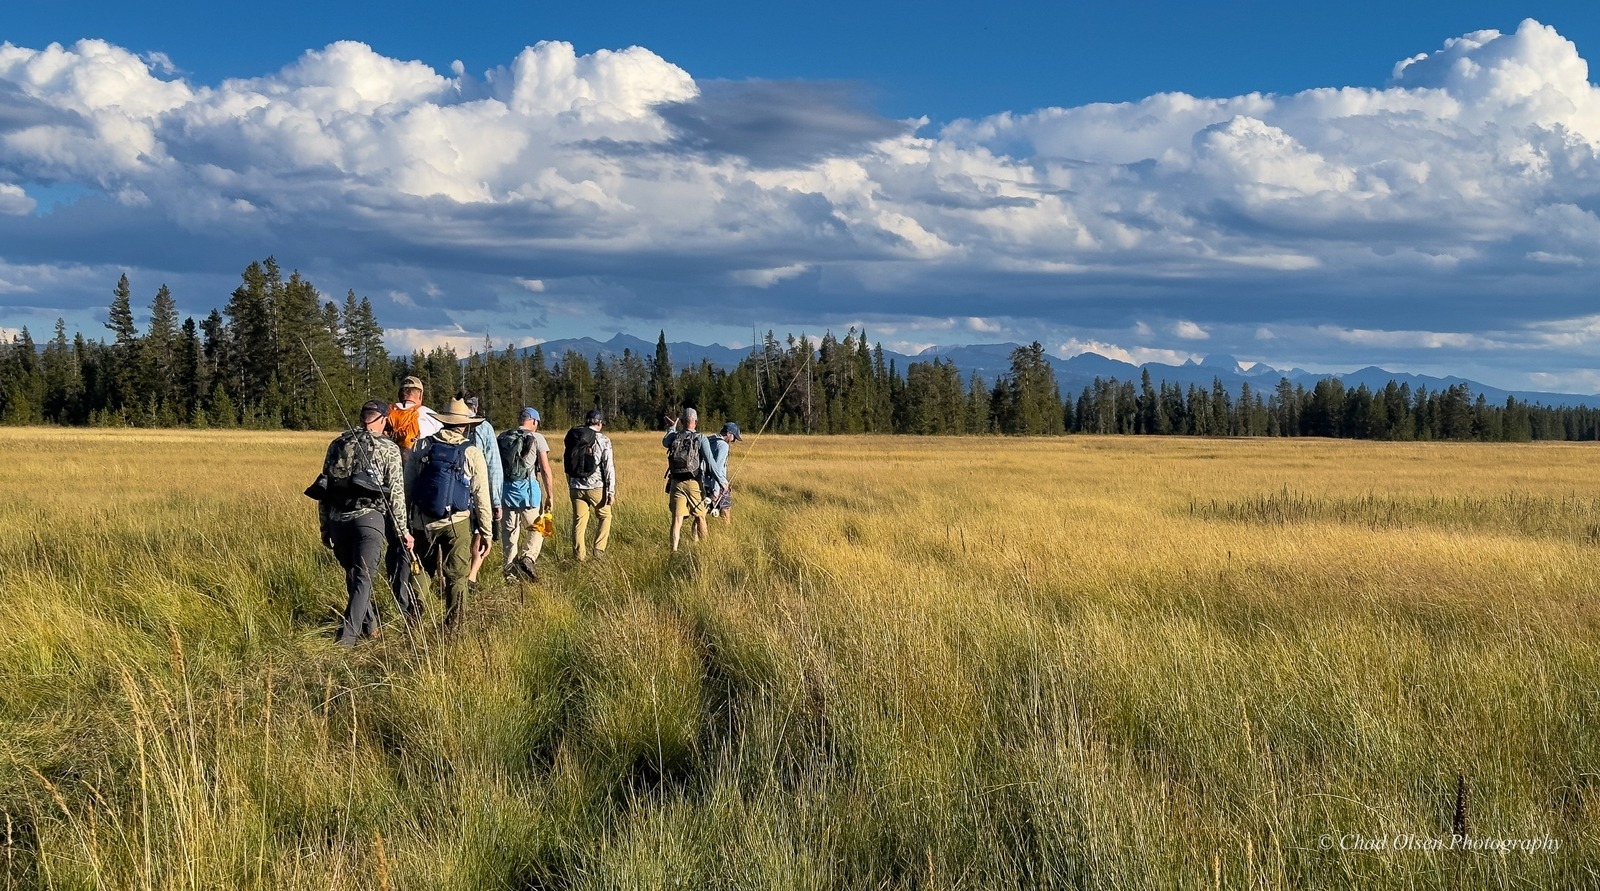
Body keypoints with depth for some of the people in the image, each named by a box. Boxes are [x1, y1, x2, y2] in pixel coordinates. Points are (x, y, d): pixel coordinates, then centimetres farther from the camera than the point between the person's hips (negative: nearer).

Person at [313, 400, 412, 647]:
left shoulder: (337, 444, 14)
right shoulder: (388, 449, 2)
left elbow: (324, 488, 14)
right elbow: (396, 493, -3)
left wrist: (325, 527, 20)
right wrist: (403, 530, 3)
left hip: (338, 518, 4)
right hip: (368, 517, -4)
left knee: (353, 575, 20)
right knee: (363, 579, -2)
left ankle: (369, 626, 31)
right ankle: (347, 636, -11)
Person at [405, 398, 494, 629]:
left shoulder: (421, 446, 2)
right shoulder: (472, 453, -4)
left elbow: (407, 487, 4)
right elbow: (481, 497, -4)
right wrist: (486, 531, 3)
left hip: (423, 522, 2)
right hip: (457, 524, -2)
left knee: (420, 573, 16)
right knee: (456, 577, 7)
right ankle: (452, 627, 9)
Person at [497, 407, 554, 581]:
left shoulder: (502, 437, 11)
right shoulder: (537, 438, 0)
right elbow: (545, 470, -4)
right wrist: (549, 496, 2)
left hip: (506, 488, 3)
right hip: (528, 488, -3)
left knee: (509, 532, 9)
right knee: (537, 528, 11)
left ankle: (510, 571, 11)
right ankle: (528, 558, -11)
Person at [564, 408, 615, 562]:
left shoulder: (572, 437, 8)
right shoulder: (603, 440, -6)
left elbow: (566, 464, 13)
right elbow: (608, 467, -9)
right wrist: (611, 491, -5)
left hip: (576, 487, 4)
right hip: (595, 486, -4)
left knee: (579, 521, 10)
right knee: (605, 516, 15)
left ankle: (579, 555, 10)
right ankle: (599, 550, 7)